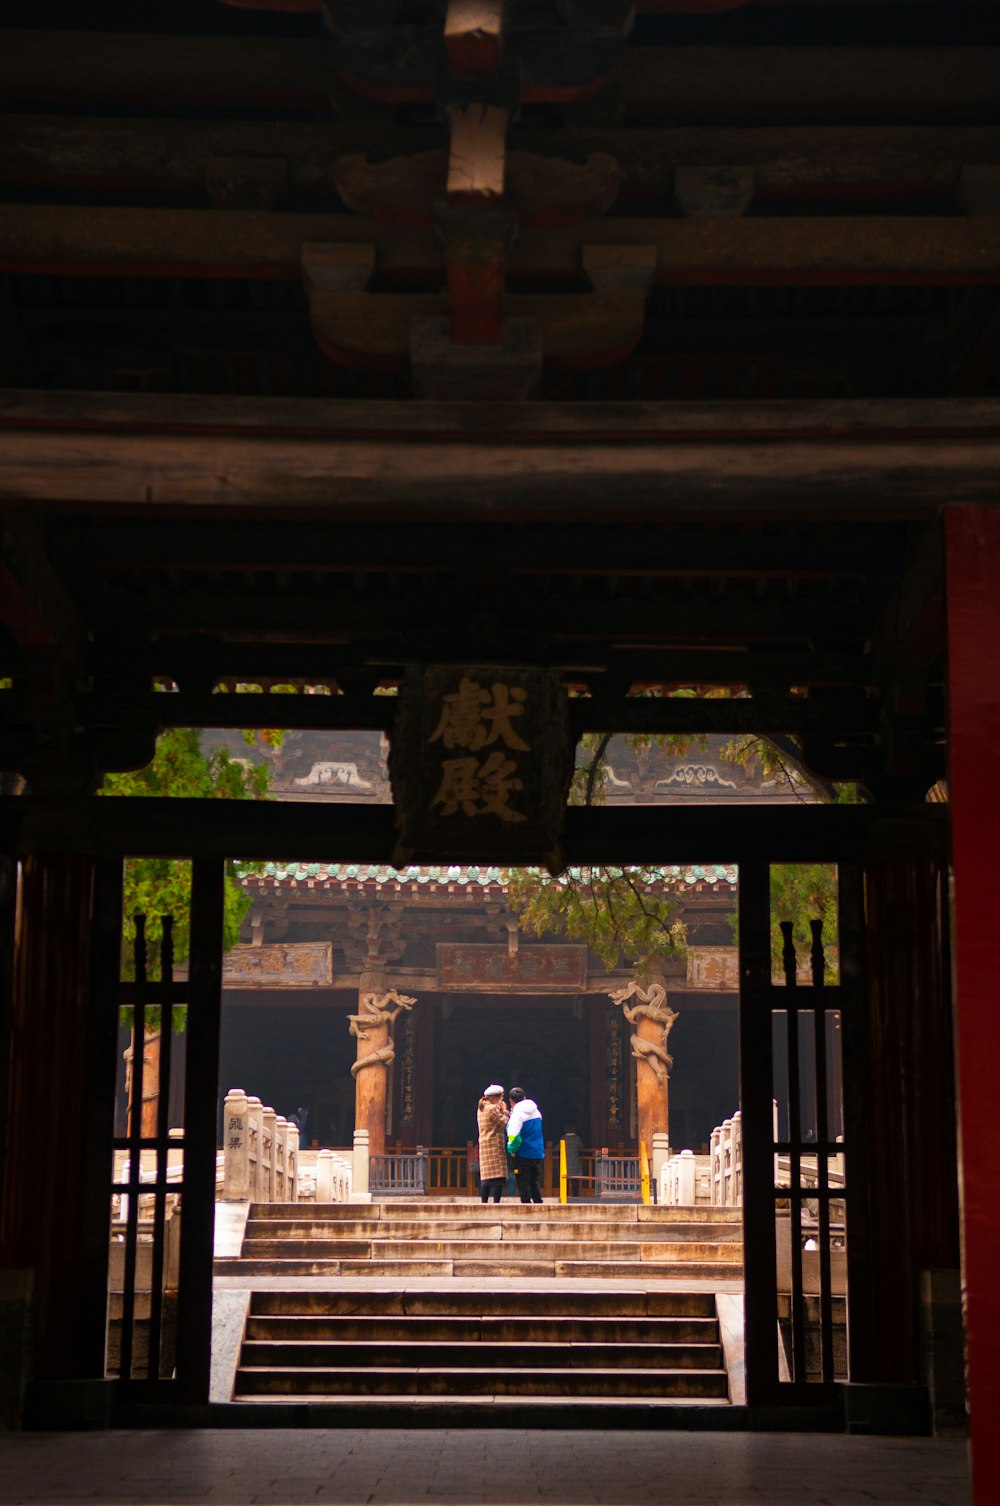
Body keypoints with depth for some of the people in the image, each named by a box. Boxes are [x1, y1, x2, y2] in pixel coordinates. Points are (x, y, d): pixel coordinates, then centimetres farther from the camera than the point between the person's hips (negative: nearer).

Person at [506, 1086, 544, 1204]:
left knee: (523, 1184, -1)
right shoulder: (536, 1111, 9)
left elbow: (513, 1136, -20)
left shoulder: (517, 1114, -13)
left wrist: (512, 1150, -6)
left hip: (523, 1155, -7)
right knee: (535, 1184, 15)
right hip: (538, 1154, 7)